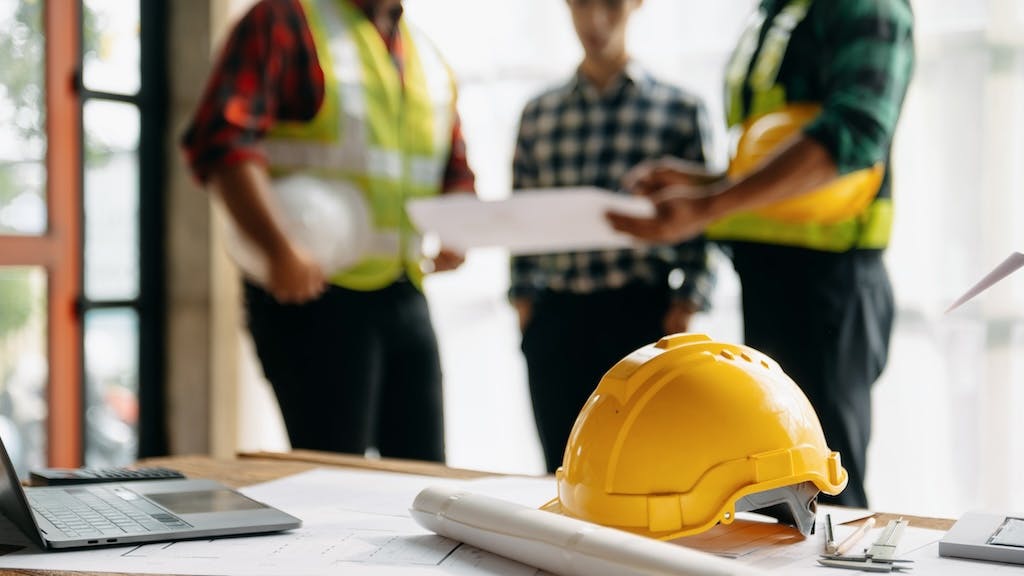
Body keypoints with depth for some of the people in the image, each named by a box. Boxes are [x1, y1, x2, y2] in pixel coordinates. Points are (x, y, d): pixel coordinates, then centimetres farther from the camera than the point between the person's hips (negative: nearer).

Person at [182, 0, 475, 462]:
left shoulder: (430, 60, 17)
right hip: (310, 292, -7)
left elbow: (457, 173, 26)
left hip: (405, 298, 7)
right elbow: (221, 142, -17)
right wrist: (279, 250, -27)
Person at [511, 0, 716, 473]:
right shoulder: (538, 114, 12)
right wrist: (524, 301, 5)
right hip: (556, 315, 3)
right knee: (562, 466, 5)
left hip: (641, 313, -3)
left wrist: (684, 306, -7)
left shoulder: (679, 109, 4)